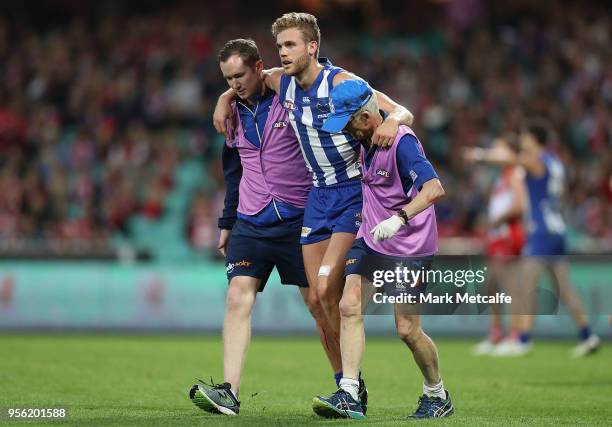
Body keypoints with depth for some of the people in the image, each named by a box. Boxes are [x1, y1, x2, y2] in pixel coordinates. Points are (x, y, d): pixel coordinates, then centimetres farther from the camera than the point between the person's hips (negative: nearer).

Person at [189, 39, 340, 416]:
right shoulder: (234, 112, 12)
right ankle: (229, 392, -18)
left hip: (298, 219, -4)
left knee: (318, 303, 0)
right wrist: (227, 224, 23)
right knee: (238, 297, -12)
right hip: (250, 223, 4)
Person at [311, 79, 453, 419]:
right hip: (371, 241, 7)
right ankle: (350, 395, -13)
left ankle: (438, 396, 19)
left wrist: (399, 218, -45)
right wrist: (370, 212, 24)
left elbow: (434, 188, -36)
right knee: (349, 307, -10)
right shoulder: (366, 140, 3)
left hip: (410, 249, -7)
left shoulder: (402, 141, -23)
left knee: (408, 330, -3)